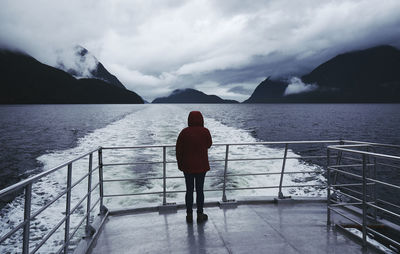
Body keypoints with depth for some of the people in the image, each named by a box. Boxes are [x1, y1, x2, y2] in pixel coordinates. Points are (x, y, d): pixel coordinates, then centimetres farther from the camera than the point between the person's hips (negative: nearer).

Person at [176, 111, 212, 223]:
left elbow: (179, 150, -4)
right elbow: (209, 144, 9)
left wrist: (180, 164, 8)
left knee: (189, 190, 11)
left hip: (187, 166, 1)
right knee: (200, 190, 10)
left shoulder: (184, 132, -8)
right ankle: (200, 215, 19)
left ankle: (189, 215, 19)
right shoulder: (205, 131, -10)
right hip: (201, 166, 0)